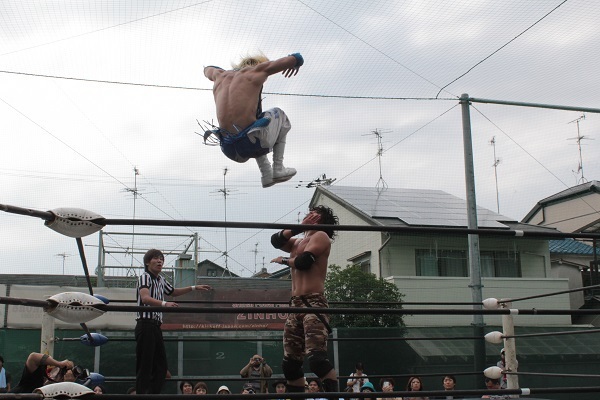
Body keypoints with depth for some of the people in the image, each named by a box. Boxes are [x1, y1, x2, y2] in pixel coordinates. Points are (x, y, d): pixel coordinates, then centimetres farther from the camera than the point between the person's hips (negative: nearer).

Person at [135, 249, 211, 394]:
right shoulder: (145, 277, -7)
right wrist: (164, 303, -41)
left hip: (156, 326, 9)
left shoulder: (161, 280, 19)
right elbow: (145, 298, -25)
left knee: (161, 366, 9)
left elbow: (173, 292, 38)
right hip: (146, 325, -9)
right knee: (144, 366, -11)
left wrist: (194, 288, 35)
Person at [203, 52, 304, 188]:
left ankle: (266, 175, 34)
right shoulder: (257, 70, 6)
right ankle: (278, 169, 21)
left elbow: (208, 69, 46)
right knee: (278, 114, 28)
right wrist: (296, 62, 32)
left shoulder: (220, 75, 20)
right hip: (252, 144, -5)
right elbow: (296, 58, 8)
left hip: (230, 150, 5)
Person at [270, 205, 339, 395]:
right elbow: (275, 241, 11)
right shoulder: (298, 242, 24)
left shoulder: (321, 236, 0)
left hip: (313, 304, -9)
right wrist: (300, 226, 5)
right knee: (290, 361, 9)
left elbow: (304, 261, -13)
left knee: (317, 358, -22)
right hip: (295, 305, 9)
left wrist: (283, 260, 7)